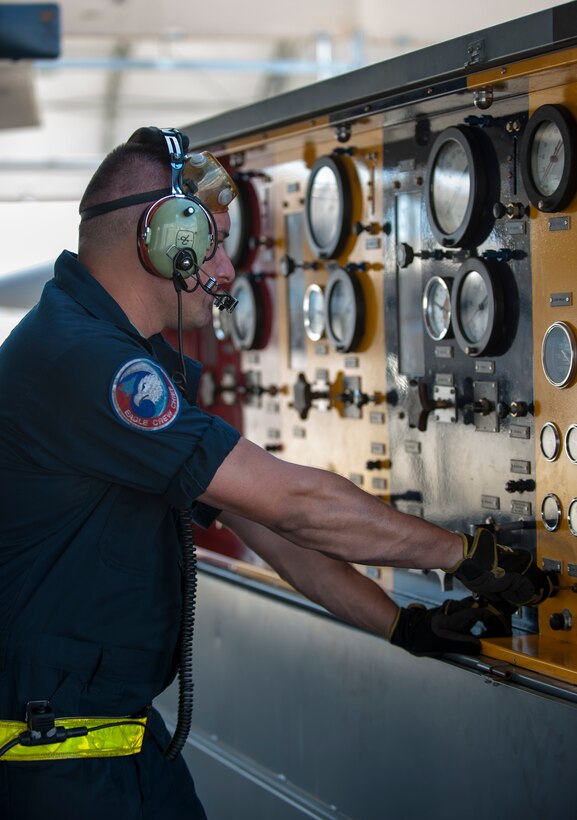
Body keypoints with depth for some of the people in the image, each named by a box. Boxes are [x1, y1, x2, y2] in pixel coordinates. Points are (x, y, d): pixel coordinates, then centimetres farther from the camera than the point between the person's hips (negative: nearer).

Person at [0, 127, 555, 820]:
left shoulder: (149, 368, 14)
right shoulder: (75, 355, -22)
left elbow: (260, 519, 13)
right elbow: (290, 501, -22)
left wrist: (402, 625, 8)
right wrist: (467, 553, -13)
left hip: (125, 724, 10)